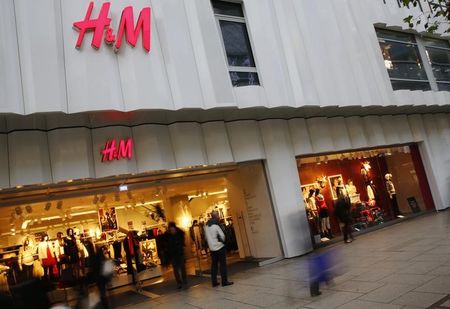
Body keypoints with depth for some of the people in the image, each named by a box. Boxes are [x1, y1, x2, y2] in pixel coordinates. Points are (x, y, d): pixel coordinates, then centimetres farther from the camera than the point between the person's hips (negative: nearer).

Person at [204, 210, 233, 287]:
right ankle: (224, 281, 2)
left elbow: (206, 237, 9)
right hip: (220, 247, -7)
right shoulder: (216, 226, -16)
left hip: (212, 248, 7)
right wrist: (223, 241, 6)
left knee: (214, 265, 11)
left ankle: (214, 282, 14)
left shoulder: (206, 226, 4)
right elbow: (222, 236, -13)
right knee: (223, 264, 0)